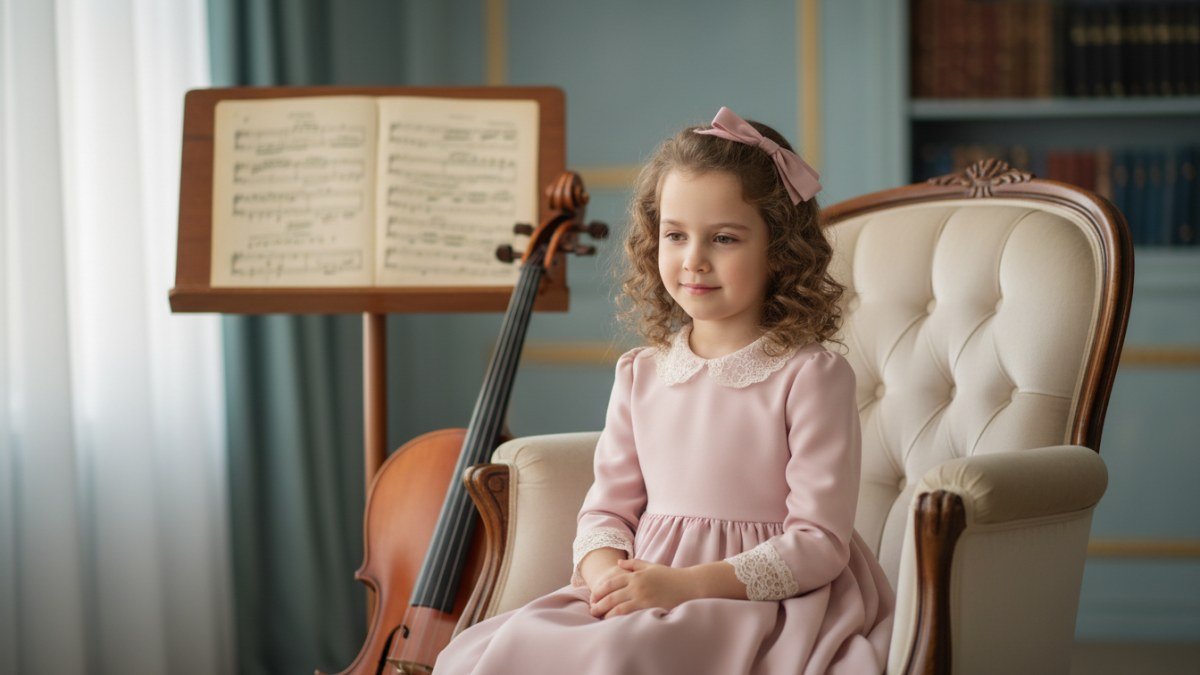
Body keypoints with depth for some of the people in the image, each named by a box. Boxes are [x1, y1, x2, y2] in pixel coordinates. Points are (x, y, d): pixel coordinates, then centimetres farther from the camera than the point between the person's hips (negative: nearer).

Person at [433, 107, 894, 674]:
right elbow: (606, 510, 14)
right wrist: (606, 571, -11)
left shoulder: (810, 376, -6)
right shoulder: (641, 374, 12)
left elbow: (820, 541, -10)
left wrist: (687, 583, -19)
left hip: (760, 600, -5)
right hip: (638, 595, 5)